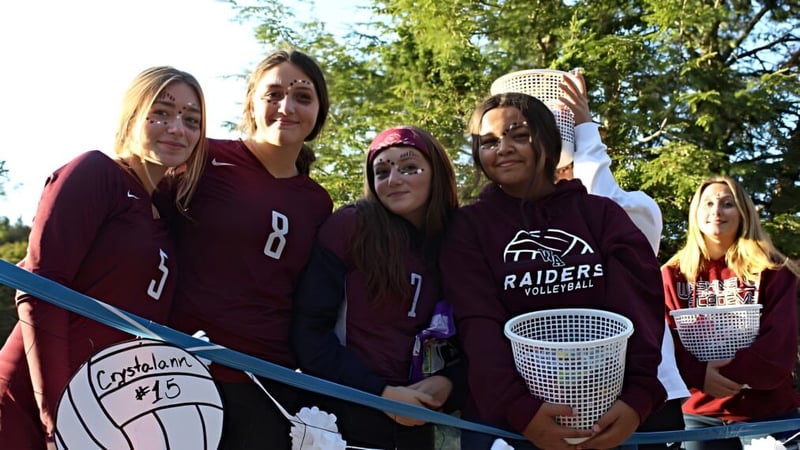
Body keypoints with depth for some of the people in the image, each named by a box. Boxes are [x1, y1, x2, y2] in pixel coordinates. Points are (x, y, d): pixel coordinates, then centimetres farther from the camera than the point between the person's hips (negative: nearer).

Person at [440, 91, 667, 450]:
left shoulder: (602, 214, 5)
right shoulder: (469, 225, 2)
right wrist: (519, 408, -24)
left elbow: (640, 308, -6)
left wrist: (639, 396, -22)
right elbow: (478, 326, -10)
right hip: (502, 417, -1)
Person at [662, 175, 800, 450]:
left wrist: (729, 372, -20)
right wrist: (699, 375, -21)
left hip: (771, 413, 0)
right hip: (701, 414, 0)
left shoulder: (773, 271, 3)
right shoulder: (673, 275, 3)